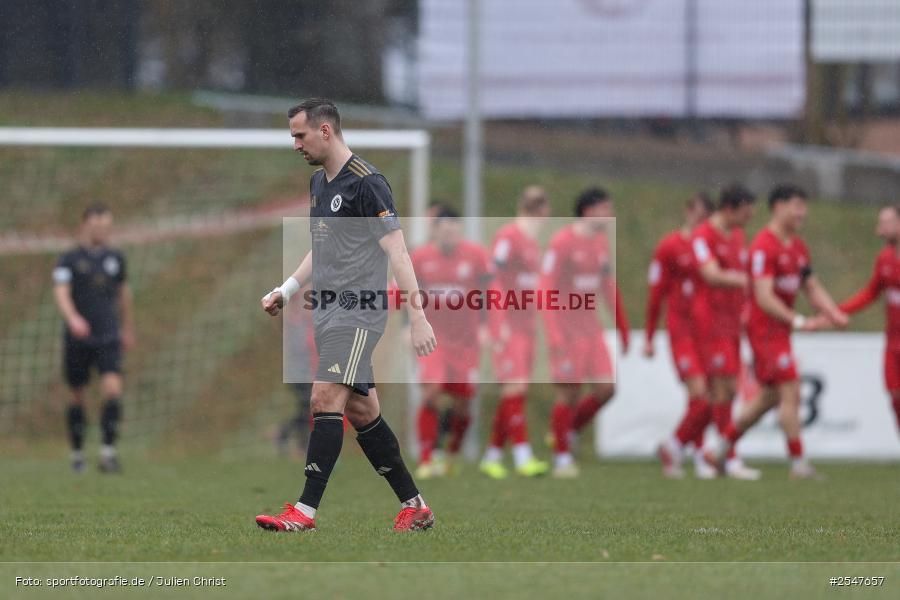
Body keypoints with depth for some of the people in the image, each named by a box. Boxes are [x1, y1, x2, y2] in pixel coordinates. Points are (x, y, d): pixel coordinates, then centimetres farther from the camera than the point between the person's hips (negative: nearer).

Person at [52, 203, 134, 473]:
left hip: (108, 339, 2)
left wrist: (128, 327, 32)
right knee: (76, 397, 8)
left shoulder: (115, 258, 8)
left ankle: (108, 451, -17)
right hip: (77, 339, -2)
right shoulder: (69, 260, -4)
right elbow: (61, 292, -19)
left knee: (112, 390, -17)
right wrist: (73, 318, -38)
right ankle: (77, 452, 25)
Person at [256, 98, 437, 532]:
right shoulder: (319, 183, 15)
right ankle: (414, 505, 16)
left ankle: (305, 511, -20)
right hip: (328, 312, 9)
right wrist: (285, 291, 21)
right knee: (361, 411, 9)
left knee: (326, 399, -17)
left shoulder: (366, 183, -13)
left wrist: (417, 316, -23)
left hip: (357, 310, -9)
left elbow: (396, 251, -18)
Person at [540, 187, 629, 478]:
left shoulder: (601, 242, 12)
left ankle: (569, 431, 17)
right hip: (566, 330, -7)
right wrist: (554, 336, -19)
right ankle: (562, 457, 7)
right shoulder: (562, 242, -11)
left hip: (591, 328, 7)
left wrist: (622, 326, 17)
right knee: (569, 393, -4)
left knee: (606, 388, -4)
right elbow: (546, 290, -13)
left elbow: (609, 287, 20)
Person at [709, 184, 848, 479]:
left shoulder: (798, 247, 13)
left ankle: (722, 448, 25)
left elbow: (813, 288, 16)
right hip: (765, 327, -10)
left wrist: (833, 313, -2)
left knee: (769, 396, 15)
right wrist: (798, 321, -29)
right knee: (791, 392, -11)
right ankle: (798, 463, -6)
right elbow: (764, 297, -24)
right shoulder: (764, 246, -17)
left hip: (781, 329, 10)